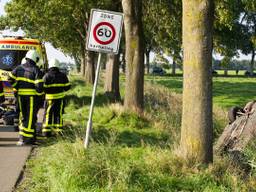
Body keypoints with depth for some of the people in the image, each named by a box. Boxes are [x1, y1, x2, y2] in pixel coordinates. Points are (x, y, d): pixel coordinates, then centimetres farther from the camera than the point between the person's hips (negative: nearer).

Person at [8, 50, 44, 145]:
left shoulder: (19, 68, 7)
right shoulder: (36, 70, -9)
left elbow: (11, 79, 7)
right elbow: (39, 85, -16)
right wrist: (40, 93, -1)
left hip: (21, 95, 5)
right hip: (32, 96, -5)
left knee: (23, 115, 15)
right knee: (30, 117, -1)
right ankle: (26, 138, -4)